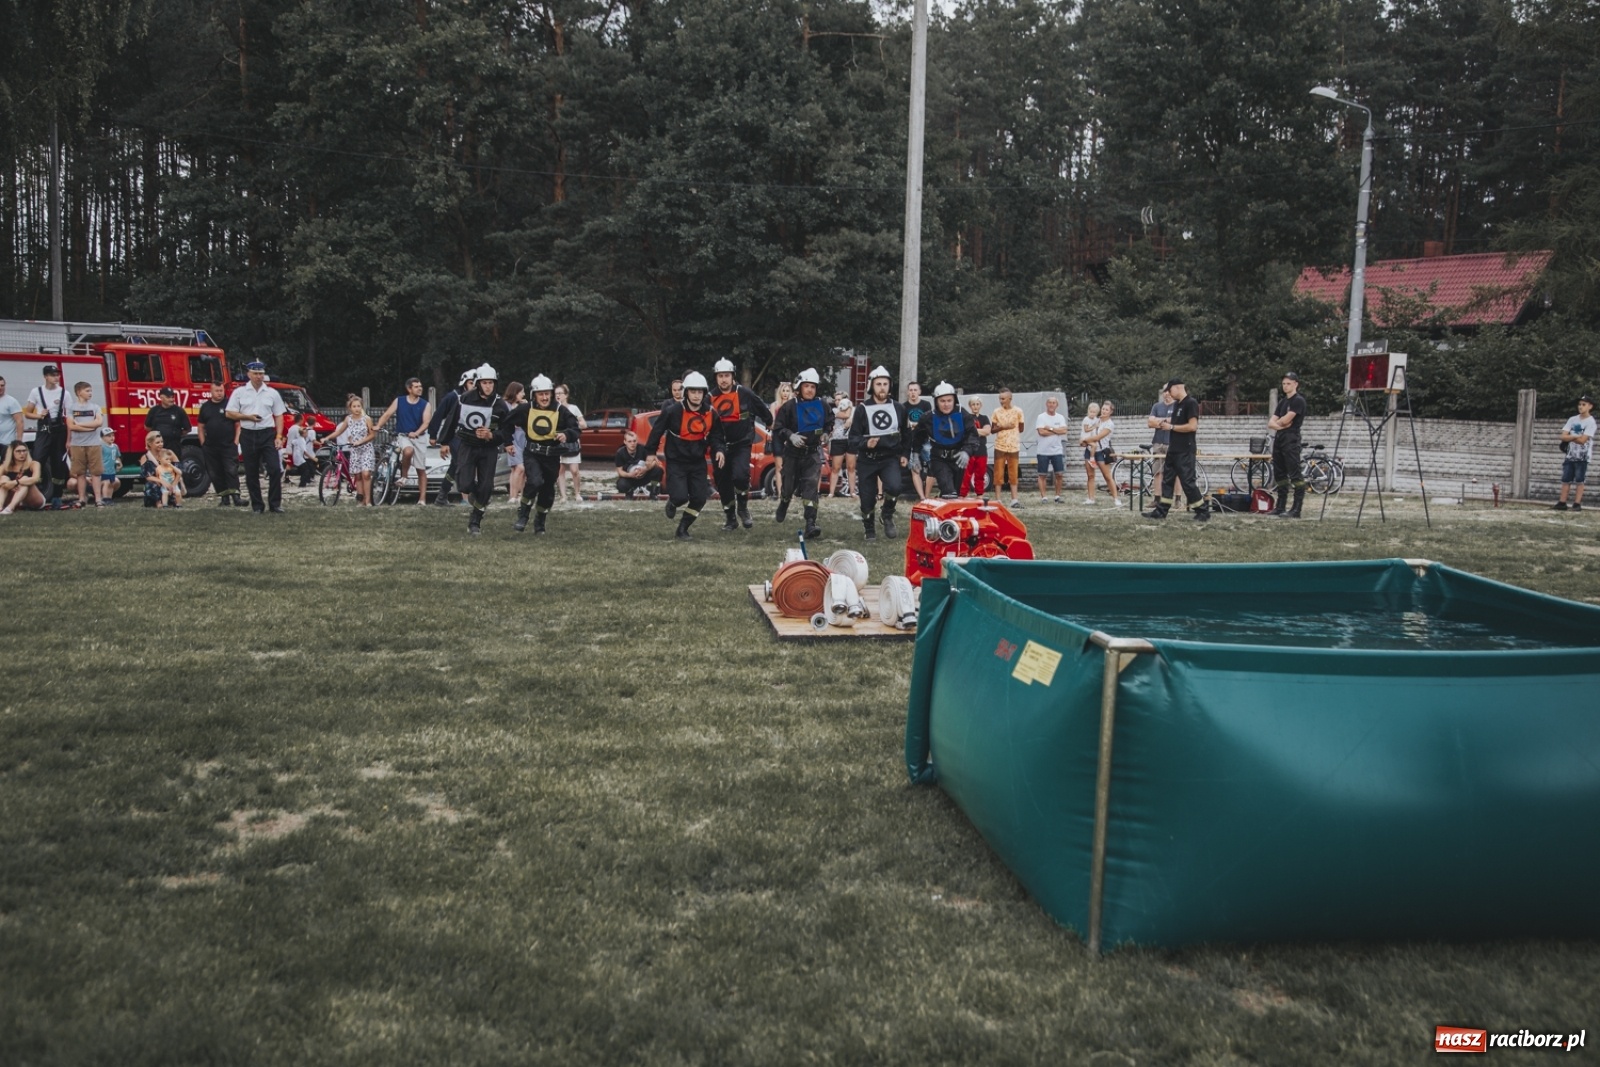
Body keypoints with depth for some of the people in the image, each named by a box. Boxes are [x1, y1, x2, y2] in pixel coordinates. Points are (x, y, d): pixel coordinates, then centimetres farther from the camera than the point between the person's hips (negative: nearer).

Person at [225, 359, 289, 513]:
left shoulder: (272, 393, 6)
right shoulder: (240, 392, 5)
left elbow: (279, 416, 6)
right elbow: (230, 413, 4)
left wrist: (279, 436, -4)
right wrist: (248, 417, -11)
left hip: (268, 434, -1)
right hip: (248, 435, 1)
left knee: (275, 469, -10)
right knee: (251, 473, 5)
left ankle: (275, 504, -1)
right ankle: (257, 505, 13)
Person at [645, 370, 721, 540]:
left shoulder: (710, 414, -4)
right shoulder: (673, 411, -16)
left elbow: (715, 436, 7)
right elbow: (657, 431, -5)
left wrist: (719, 450, -12)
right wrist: (650, 452, -1)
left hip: (697, 462, 4)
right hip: (676, 461, -4)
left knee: (699, 498, -1)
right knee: (680, 497, -15)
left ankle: (682, 530, 17)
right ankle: (672, 502, 24)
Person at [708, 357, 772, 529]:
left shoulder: (744, 394, -8)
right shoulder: (711, 398, 1)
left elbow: (762, 409, 7)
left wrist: (770, 424, 20)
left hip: (741, 444, -4)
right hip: (720, 446, 4)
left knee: (740, 475, -23)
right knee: (723, 483, 8)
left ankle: (743, 509, 1)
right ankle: (729, 518, 22)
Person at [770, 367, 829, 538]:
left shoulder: (822, 405, 0)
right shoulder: (790, 407, -10)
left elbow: (828, 424, 20)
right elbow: (777, 429, -9)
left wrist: (824, 434, 3)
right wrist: (790, 435, -24)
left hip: (813, 453, 1)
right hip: (793, 453, -1)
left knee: (811, 486, -13)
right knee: (788, 485, 14)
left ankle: (810, 524, -19)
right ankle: (782, 509, 47)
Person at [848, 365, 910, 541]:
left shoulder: (898, 408, 4)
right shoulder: (862, 409, -4)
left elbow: (906, 434, 16)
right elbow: (853, 436, -5)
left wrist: (905, 455, 8)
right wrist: (865, 443, -24)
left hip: (891, 458, 1)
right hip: (867, 460, -1)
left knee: (894, 487, -26)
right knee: (867, 499, 3)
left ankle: (888, 516, 3)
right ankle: (869, 530, 27)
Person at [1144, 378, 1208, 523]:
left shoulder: (1191, 403, -13)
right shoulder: (1176, 404, 14)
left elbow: (1193, 426, -21)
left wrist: (1171, 427, -16)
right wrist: (1168, 422, 3)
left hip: (1185, 450, -9)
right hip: (1173, 448, 9)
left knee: (1187, 481, -6)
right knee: (1167, 479, 9)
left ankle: (1203, 511, 3)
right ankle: (1161, 511, 13)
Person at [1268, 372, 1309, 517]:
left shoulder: (1298, 400, -6)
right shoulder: (1282, 401, 19)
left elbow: (1285, 420, -15)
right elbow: (1270, 423, 12)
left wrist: (1277, 422, 5)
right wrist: (1279, 425, -8)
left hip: (1291, 440, -9)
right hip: (1278, 439, 9)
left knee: (1295, 475, -11)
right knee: (1279, 474, 11)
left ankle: (1296, 509, -14)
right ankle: (1281, 507, 17)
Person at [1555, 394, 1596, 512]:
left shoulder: (1591, 422, -8)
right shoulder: (1572, 419, 8)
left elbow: (1582, 440, -17)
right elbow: (1563, 437, -1)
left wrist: (1570, 437, -5)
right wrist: (1576, 436, -15)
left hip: (1583, 456, -5)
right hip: (1570, 455, 5)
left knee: (1579, 480, -4)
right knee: (1565, 479, 4)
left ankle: (1577, 504, -1)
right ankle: (1562, 502, 7)